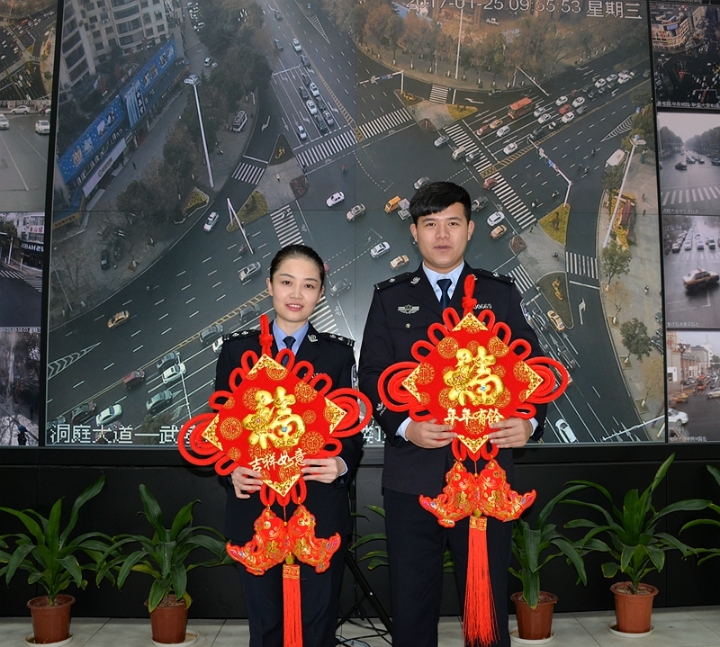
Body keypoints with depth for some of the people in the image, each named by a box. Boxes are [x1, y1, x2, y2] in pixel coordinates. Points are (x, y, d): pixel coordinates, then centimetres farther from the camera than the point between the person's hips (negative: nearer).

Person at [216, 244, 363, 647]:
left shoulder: (338, 352, 4)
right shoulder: (238, 349, 6)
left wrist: (343, 464, -17)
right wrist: (232, 469, -12)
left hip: (320, 509, -1)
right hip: (254, 507, 1)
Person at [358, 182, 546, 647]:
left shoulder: (500, 294, 8)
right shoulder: (390, 299, 8)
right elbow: (373, 377, 3)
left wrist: (529, 422, -11)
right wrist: (403, 426, -13)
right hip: (412, 475, 1)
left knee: (489, 603, 12)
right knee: (411, 606, 12)